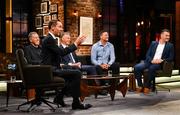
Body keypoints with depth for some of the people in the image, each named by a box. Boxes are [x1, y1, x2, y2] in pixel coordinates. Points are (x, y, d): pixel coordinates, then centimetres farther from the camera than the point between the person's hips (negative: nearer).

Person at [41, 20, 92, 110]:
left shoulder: (50, 39, 18)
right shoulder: (49, 39, -14)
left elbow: (60, 53, 17)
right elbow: (62, 52, -22)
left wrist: (76, 43, 9)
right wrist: (76, 43, -13)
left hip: (52, 69, 11)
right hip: (51, 70, -11)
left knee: (73, 74, 22)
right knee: (77, 73, -17)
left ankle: (59, 97, 22)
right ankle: (76, 103, -10)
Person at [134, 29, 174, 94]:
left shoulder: (170, 46, 10)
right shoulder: (153, 43, 15)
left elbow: (171, 58, 4)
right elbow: (147, 55, 9)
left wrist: (162, 60, -14)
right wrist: (151, 60, -12)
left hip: (159, 64, -3)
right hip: (150, 62, 3)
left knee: (152, 68, -38)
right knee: (137, 67, -24)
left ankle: (147, 86, -23)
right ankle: (140, 86, -15)